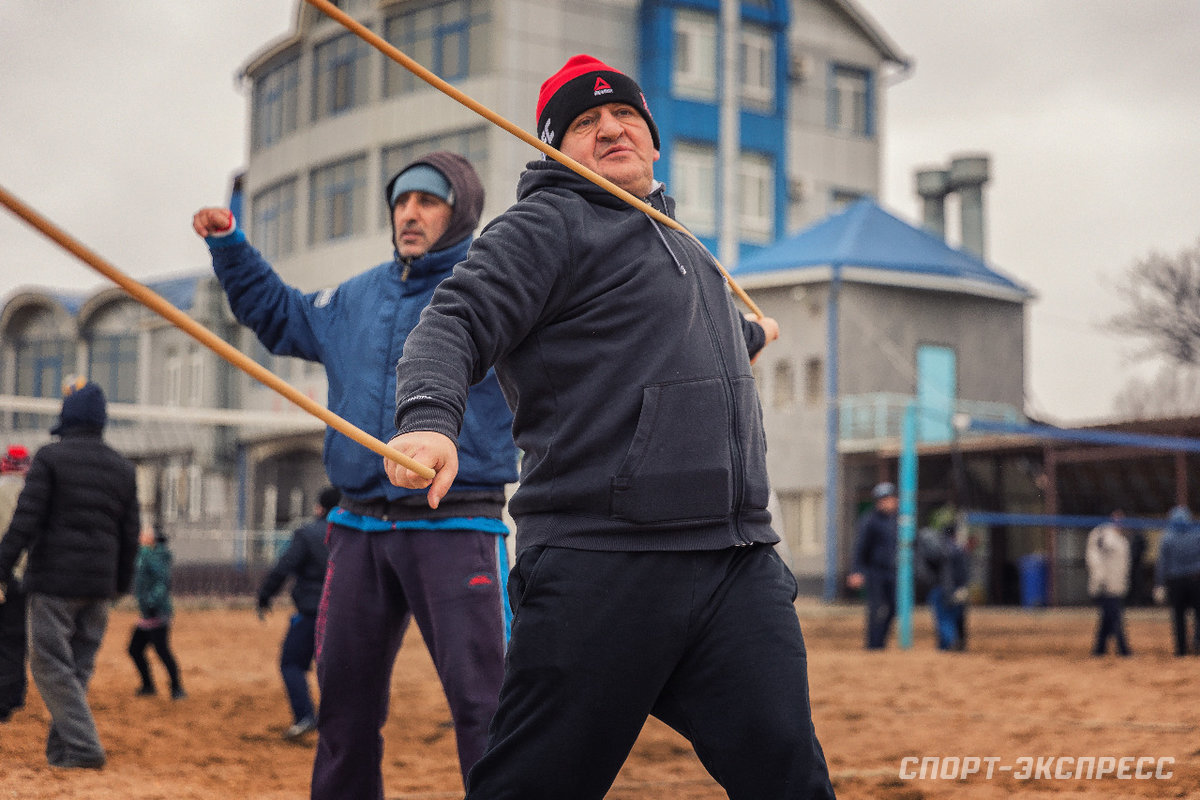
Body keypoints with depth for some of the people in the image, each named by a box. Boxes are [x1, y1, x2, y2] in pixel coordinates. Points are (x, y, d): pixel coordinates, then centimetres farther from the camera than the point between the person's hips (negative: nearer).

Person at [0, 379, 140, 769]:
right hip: (100, 584, 5)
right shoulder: (123, 467, 11)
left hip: (54, 580, -5)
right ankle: (61, 749, 14)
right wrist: (121, 584, 23)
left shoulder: (50, 456, -5)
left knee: (50, 665, -2)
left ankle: (84, 746, -11)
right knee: (79, 667, 12)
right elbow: (130, 535, 14)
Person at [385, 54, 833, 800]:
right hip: (603, 565, -6)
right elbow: (457, 320, -12)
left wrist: (749, 334, 67)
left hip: (742, 564, 7)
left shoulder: (683, 247, 27)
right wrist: (429, 418, -32)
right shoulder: (548, 226, 2)